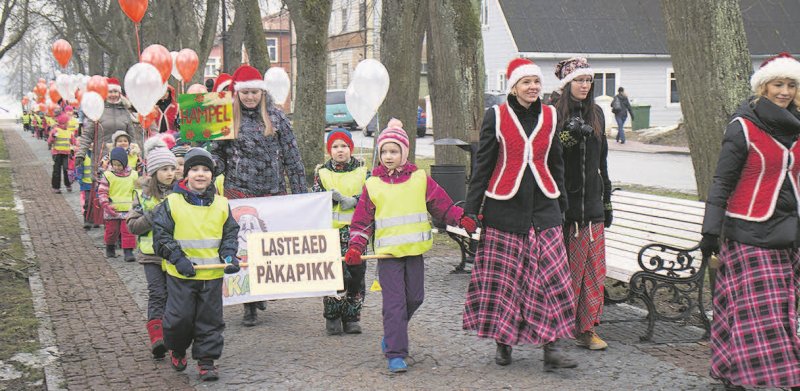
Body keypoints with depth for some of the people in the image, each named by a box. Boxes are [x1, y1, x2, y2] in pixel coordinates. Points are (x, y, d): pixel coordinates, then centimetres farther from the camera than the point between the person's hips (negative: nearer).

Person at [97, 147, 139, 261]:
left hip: (128, 210, 1)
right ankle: (110, 248, 33)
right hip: (112, 211, -1)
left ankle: (128, 251, -1)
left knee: (128, 231, -5)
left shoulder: (133, 175, 3)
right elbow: (101, 192, -3)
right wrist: (105, 205, -14)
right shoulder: (108, 175, -4)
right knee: (112, 230, 11)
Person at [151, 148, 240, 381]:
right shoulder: (172, 203, -5)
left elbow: (230, 233, 12)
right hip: (181, 274, -2)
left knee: (210, 319, 5)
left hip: (212, 274, 2)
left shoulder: (221, 204, 5)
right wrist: (178, 258, -13)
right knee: (180, 317, 2)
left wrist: (229, 256, -5)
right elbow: (161, 235, -4)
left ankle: (206, 360, 17)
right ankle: (176, 350, 30)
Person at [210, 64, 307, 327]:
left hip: (274, 191, 1)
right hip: (239, 191, -1)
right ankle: (250, 305, 6)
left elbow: (292, 156, 6)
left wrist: (300, 191, 3)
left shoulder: (275, 117, 5)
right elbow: (218, 153, 11)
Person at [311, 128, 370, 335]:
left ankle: (351, 317, 15)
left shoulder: (362, 169, 8)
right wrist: (331, 198, -16)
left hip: (356, 230, 1)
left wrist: (352, 201, -15)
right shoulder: (322, 172, 7)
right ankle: (332, 317, 5)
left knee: (356, 274, 2)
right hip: (331, 230, -1)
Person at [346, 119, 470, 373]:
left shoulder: (420, 179, 4)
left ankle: (392, 335, 34)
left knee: (414, 297, 10)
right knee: (394, 302, -7)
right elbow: (362, 221, 6)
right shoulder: (372, 185, 2)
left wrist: (462, 220, -6)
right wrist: (355, 247, -5)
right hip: (387, 253, -2)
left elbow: (442, 205, 8)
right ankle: (395, 354, -3)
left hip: (414, 250, 2)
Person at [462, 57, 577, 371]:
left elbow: (556, 164, 16)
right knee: (504, 278, 3)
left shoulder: (550, 116, 8)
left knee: (551, 274, -7)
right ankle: (503, 342, 20)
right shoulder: (496, 116, 0)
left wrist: (562, 205, 15)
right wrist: (471, 210, -2)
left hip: (543, 206, 2)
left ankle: (551, 347, -3)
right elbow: (482, 165, 2)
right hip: (504, 207, -2)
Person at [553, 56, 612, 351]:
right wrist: (569, 135, -25)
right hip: (562, 202, -5)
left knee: (593, 266, 2)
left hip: (591, 203, 5)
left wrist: (607, 200, 19)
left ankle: (586, 329, 8)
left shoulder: (596, 113, 14)